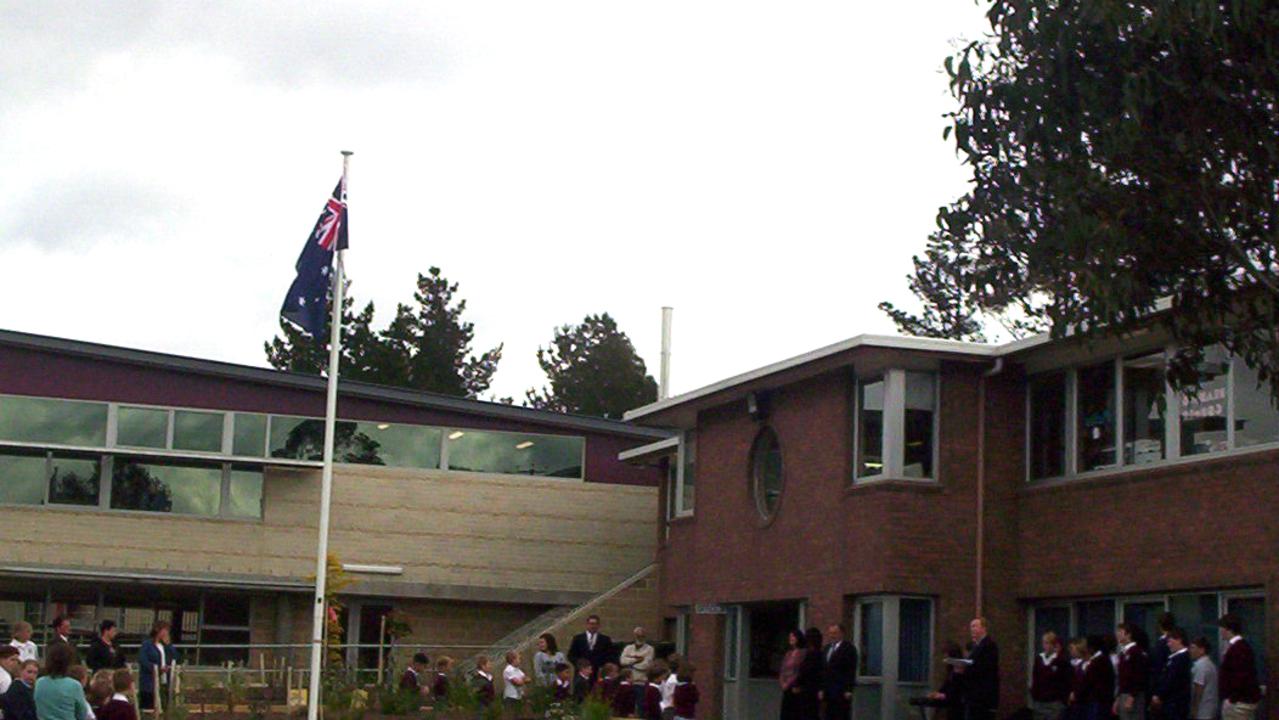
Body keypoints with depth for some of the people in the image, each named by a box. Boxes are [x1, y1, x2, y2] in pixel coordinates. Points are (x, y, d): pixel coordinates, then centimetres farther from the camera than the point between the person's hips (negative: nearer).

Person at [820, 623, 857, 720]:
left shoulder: (848, 648, -5)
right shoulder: (826, 648, 17)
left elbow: (851, 671, -10)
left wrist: (849, 690, -15)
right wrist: (821, 689, 11)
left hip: (842, 692, -7)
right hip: (828, 692, 7)